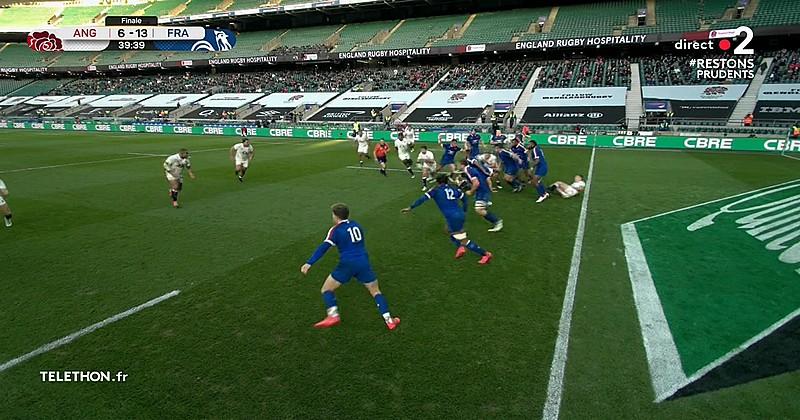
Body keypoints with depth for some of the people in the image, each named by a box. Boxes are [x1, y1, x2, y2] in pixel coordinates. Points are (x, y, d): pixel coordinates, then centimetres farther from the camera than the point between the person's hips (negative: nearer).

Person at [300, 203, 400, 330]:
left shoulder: (335, 230, -1)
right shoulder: (356, 225, 14)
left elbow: (323, 248, -12)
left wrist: (309, 263, -18)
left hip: (347, 265, -4)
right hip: (363, 263, 4)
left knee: (326, 289, 11)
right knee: (375, 291, 17)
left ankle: (333, 316, -8)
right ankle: (389, 320, 11)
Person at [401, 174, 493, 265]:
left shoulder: (436, 190, 2)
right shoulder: (452, 189, 17)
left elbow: (423, 198, -5)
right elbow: (464, 197, 24)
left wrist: (411, 208, -2)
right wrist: (464, 212, 34)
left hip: (453, 218, -7)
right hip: (460, 215, 7)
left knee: (464, 241, 1)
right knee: (449, 231, 32)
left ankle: (486, 254, -1)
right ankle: (460, 246, 11)